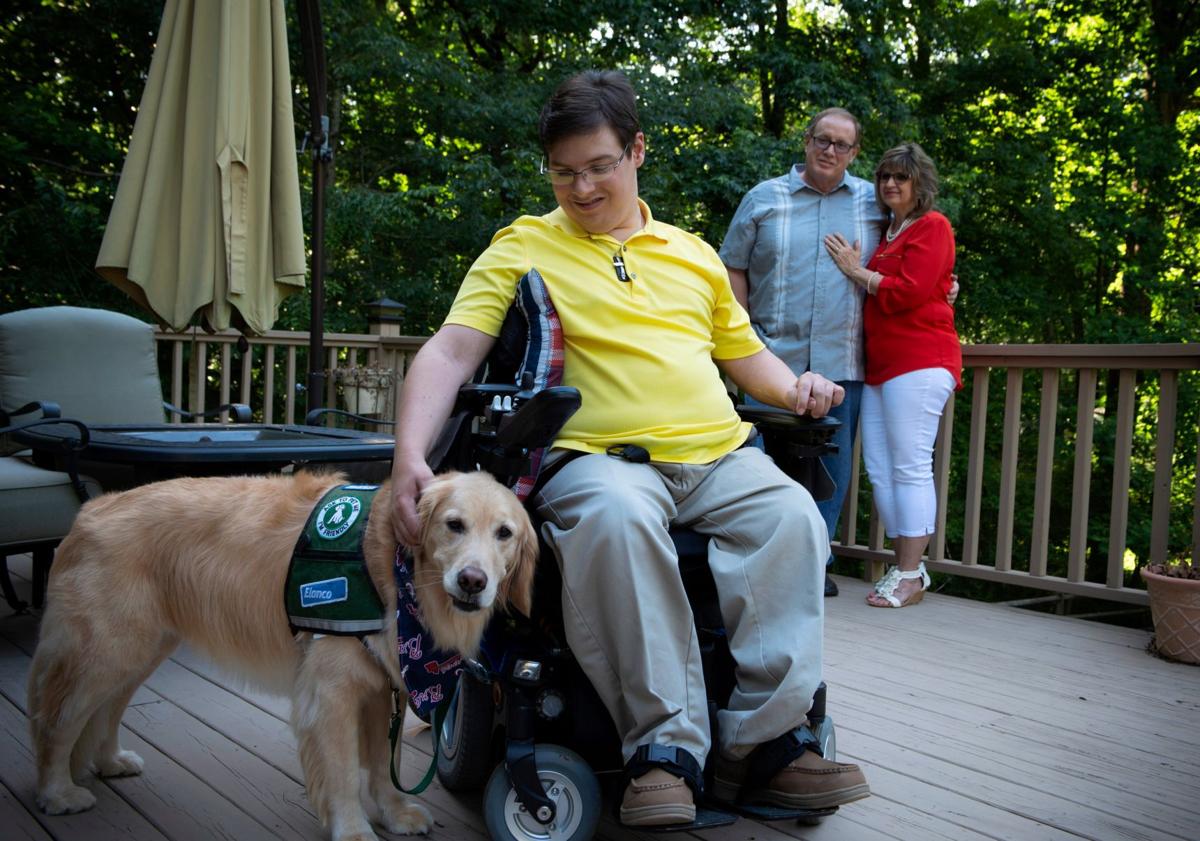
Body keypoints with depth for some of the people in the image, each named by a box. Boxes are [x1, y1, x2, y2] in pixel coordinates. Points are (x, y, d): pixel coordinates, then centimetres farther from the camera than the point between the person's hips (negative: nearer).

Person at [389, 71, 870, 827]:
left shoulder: (694, 254, 24)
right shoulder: (522, 248, 10)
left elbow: (744, 352, 32)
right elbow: (450, 352, -3)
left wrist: (795, 388, 9)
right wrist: (411, 454, -20)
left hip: (717, 454, 4)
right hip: (599, 456, -4)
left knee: (793, 517, -25)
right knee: (618, 518, -38)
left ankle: (766, 741, -16)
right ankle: (665, 747, -25)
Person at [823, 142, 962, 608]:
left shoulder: (932, 226, -1)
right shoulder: (888, 232, 24)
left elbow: (908, 293, -12)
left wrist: (856, 271, -4)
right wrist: (856, 268, 11)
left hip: (920, 361, -9)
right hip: (880, 365, 9)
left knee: (911, 466, -8)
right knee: (878, 468, 6)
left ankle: (910, 575, -4)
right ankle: (905, 565, 14)